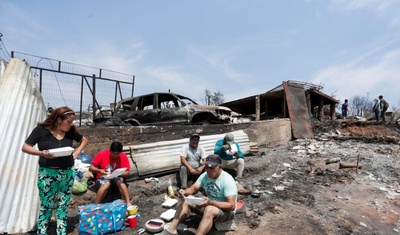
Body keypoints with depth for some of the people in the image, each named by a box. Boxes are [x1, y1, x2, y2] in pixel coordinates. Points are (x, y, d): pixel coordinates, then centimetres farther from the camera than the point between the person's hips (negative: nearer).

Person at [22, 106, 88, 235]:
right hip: (47, 173, -3)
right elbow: (25, 147, -7)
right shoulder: (41, 130, -11)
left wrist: (76, 153, -1)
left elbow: (84, 140, 13)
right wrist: (41, 153, -24)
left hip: (68, 173, 3)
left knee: (63, 205, 13)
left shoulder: (70, 131, -2)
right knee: (46, 205, 9)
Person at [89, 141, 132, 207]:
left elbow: (127, 173, -4)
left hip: (117, 177, 1)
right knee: (107, 183, -36)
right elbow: (91, 168, -5)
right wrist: (99, 170, -24)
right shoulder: (102, 154, -9)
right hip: (102, 178, -1)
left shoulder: (123, 156, -6)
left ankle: (128, 203, -39)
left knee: (120, 182, -34)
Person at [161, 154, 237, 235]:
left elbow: (231, 206, -29)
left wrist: (211, 202, -41)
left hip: (227, 211, -7)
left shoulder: (227, 180, -25)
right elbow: (193, 189, -5)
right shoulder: (205, 175, -4)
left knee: (209, 209, -39)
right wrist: (184, 192, -29)